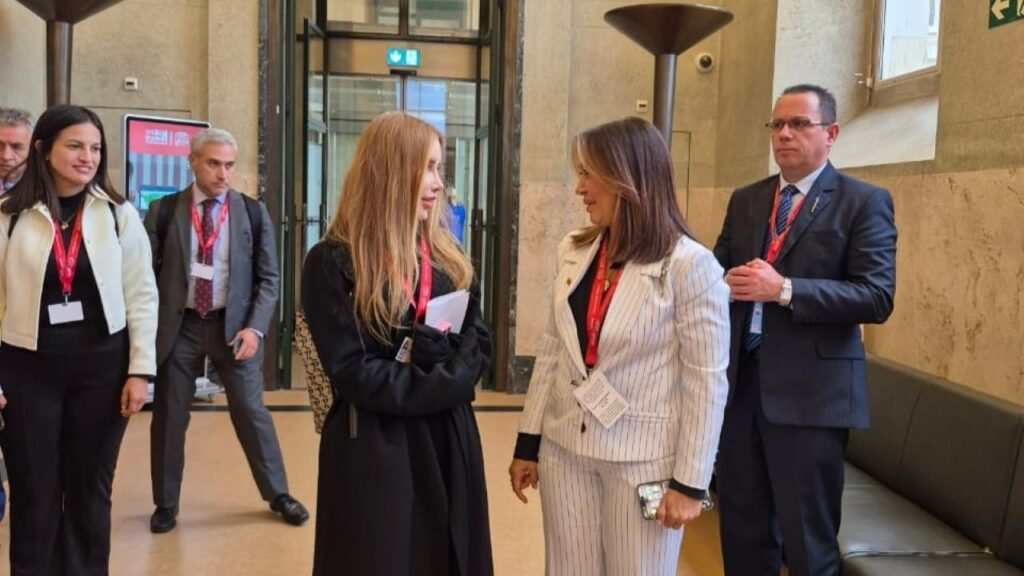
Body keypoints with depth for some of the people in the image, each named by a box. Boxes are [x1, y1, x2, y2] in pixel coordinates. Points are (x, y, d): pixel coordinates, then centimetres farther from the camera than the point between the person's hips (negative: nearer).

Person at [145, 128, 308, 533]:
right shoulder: (163, 211, 0)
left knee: (252, 412, 5)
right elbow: (148, 274, 3)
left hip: (233, 324, 0)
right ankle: (166, 504, 26)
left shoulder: (253, 212, 0)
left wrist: (254, 328, -10)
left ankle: (278, 495, 22)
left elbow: (268, 278, 2)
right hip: (178, 325, 1)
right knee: (169, 418, 8)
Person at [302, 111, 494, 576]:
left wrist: (439, 364, -14)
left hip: (449, 443, 5)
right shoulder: (334, 262, -9)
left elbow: (478, 345, 5)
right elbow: (352, 372, -15)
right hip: (374, 449, -5)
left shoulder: (447, 256, 9)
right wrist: (435, 385, -16)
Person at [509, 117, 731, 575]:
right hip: (565, 447, 5)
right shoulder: (572, 251, 3)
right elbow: (553, 350, 9)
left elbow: (706, 380, -11)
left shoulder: (690, 265, -13)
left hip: (642, 456, -5)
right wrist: (528, 441, 9)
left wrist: (690, 482, -11)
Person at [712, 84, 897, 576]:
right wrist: (728, 284, -10)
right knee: (742, 531, 16)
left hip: (810, 391, -5)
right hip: (739, 383, 5)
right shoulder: (745, 200, 13)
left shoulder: (864, 202, -4)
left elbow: (877, 297, -14)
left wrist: (784, 288, -22)